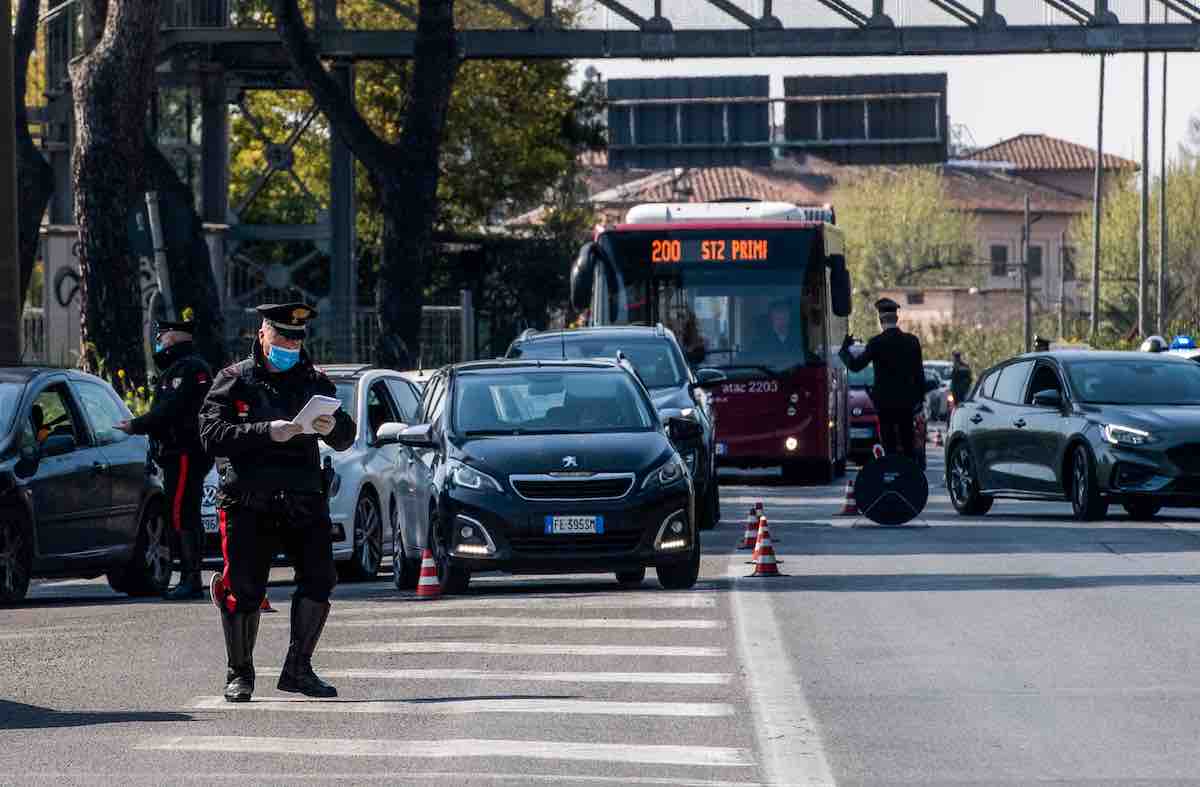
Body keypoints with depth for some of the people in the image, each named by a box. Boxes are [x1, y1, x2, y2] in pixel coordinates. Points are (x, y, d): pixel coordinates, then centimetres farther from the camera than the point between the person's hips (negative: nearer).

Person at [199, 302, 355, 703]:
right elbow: (212, 435, -10)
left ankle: (298, 669, 4)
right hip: (248, 503, -3)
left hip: (304, 502, 3)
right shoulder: (234, 381, 4)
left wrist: (333, 427, -13)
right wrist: (266, 432, -21)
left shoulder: (313, 381, 15)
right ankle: (239, 674, 10)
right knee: (244, 588, -5)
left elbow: (346, 438, 11)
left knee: (319, 577, -7)